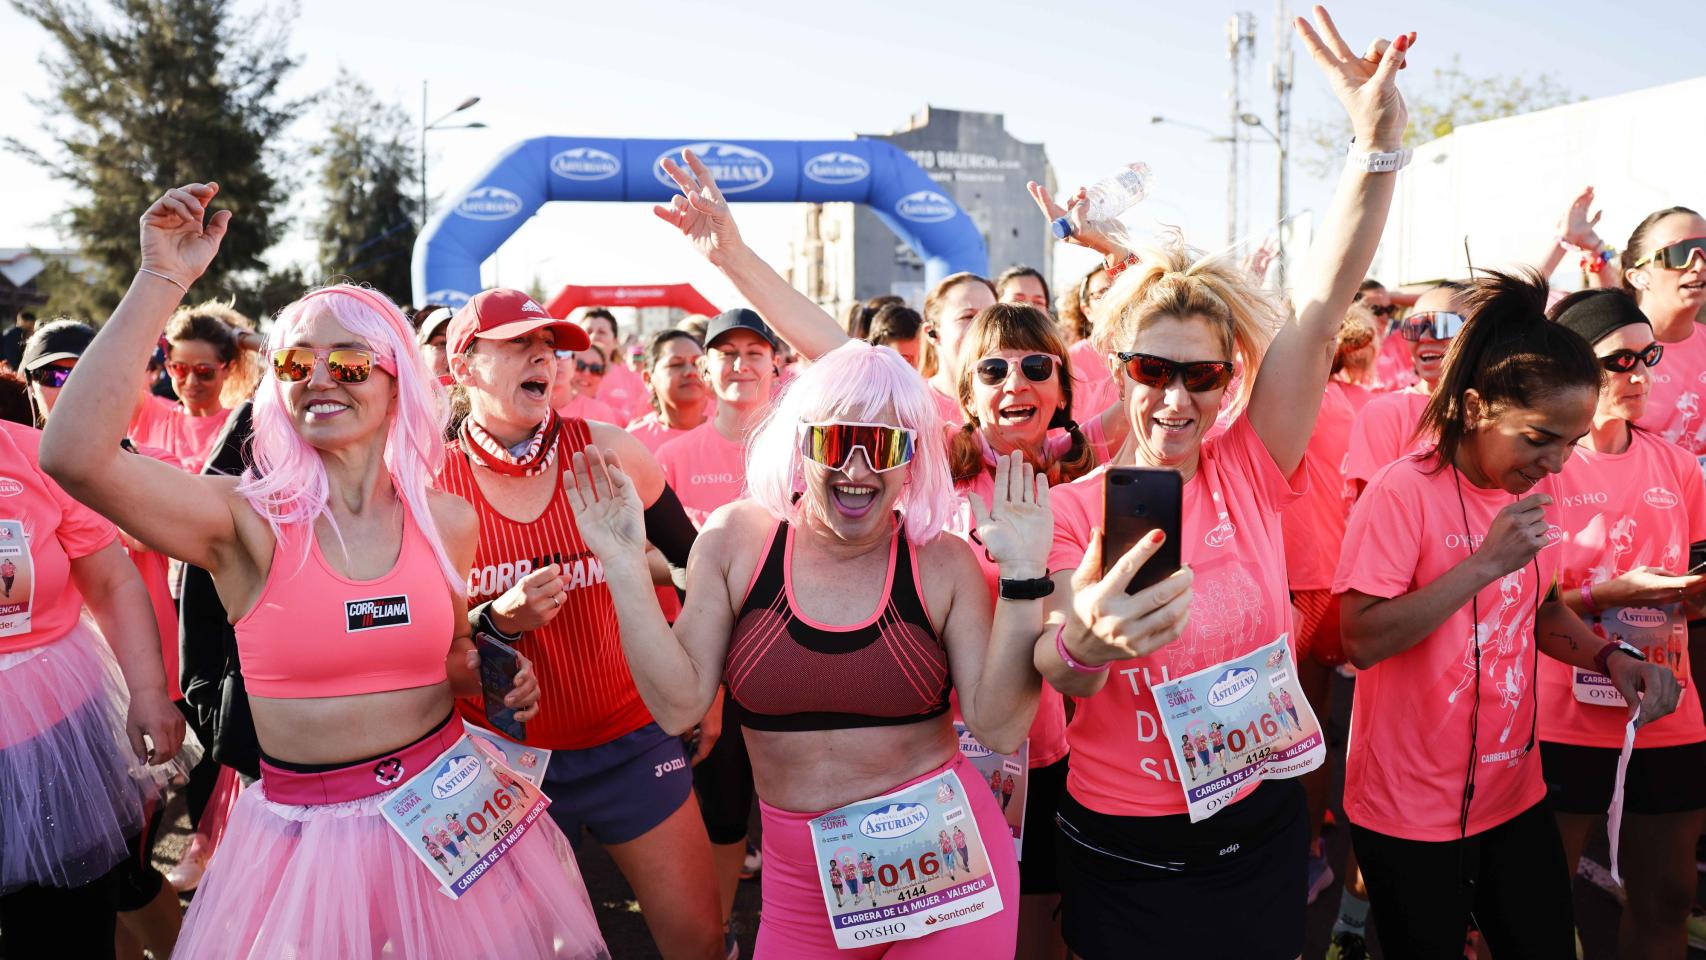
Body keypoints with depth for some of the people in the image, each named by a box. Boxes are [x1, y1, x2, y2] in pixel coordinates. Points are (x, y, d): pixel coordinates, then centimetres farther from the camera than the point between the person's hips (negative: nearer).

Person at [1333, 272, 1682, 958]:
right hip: (1409, 813, -6)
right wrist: (1484, 564, -29)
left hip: (1516, 794, 6)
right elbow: (1362, 641, -23)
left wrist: (1608, 658, -4)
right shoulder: (1403, 492, -19)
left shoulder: (1540, 489, 3)